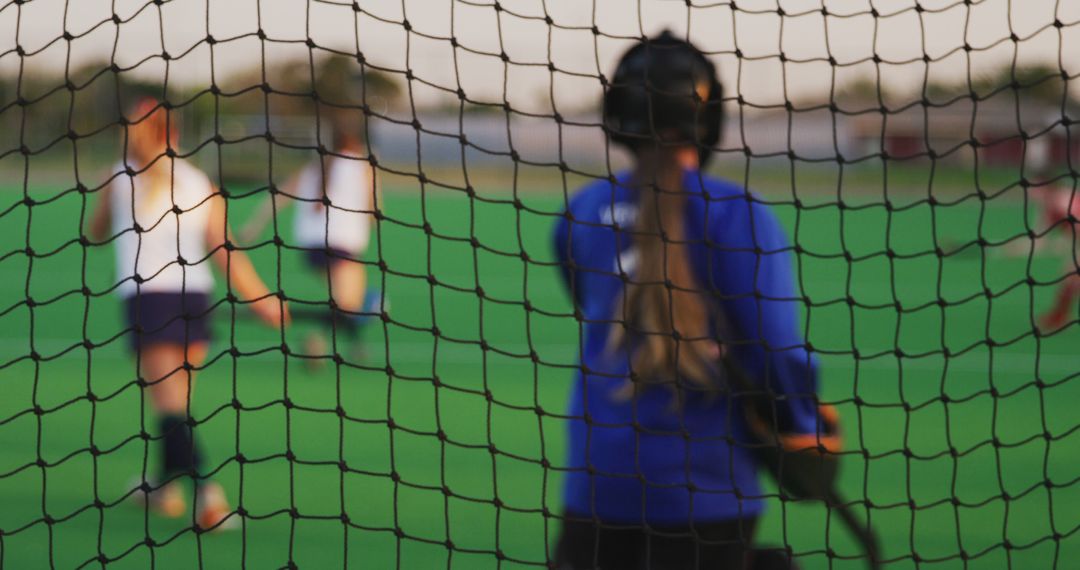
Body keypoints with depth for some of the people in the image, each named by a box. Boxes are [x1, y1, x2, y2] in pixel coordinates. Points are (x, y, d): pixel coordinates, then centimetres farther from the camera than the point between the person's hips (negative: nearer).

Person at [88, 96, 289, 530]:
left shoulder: (121, 182, 3)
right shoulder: (199, 185, 8)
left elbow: (96, 233, 20)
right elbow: (226, 252, 0)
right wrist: (262, 300, 2)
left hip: (146, 296, -4)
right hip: (195, 296, 4)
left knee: (168, 397, -11)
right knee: (177, 399, 19)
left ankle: (204, 488, -28)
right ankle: (167, 486, 31)